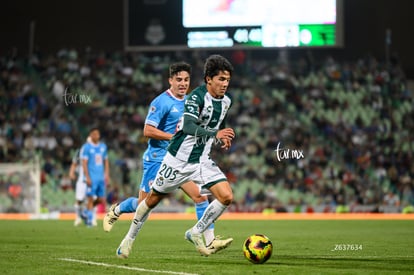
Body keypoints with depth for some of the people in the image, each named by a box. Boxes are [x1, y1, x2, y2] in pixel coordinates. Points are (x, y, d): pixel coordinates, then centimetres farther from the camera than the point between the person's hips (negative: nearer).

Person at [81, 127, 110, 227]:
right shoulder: (86, 147, -5)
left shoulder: (103, 146, 12)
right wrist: (87, 177, -15)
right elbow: (84, 163, -9)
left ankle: (89, 209, 29)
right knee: (91, 199, -7)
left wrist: (107, 175, 9)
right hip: (92, 178, -6)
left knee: (101, 199, 5)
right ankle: (90, 219, 0)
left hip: (101, 177, 6)